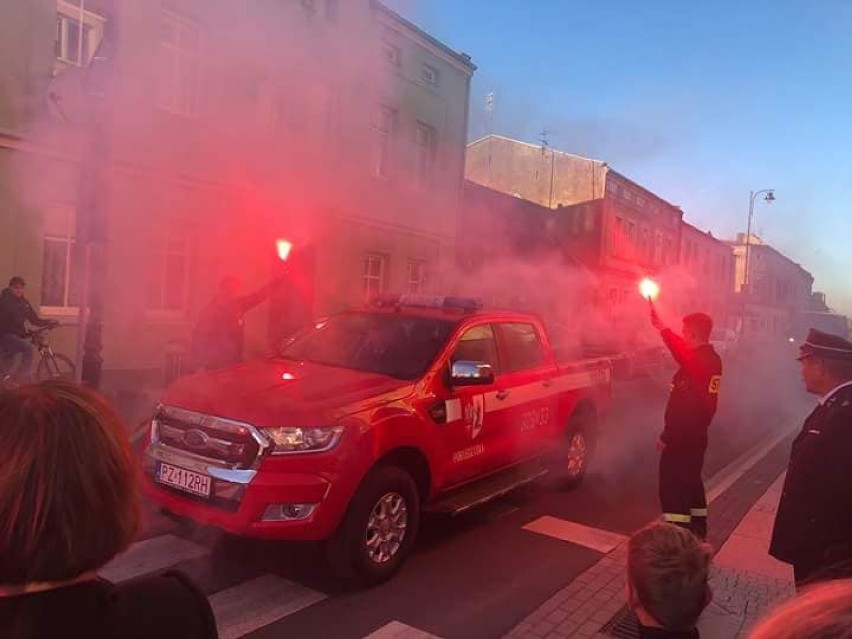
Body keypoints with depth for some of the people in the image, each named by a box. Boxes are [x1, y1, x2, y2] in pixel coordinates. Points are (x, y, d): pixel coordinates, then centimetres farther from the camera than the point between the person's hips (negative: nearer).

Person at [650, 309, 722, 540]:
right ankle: (697, 532, 31)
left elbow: (681, 407, -21)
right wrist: (662, 328, 27)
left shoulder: (695, 362, -22)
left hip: (682, 436, -9)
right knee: (691, 482, 20)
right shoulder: (711, 359, 7)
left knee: (673, 486, -3)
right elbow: (683, 353, 23)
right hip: (696, 434, 9)